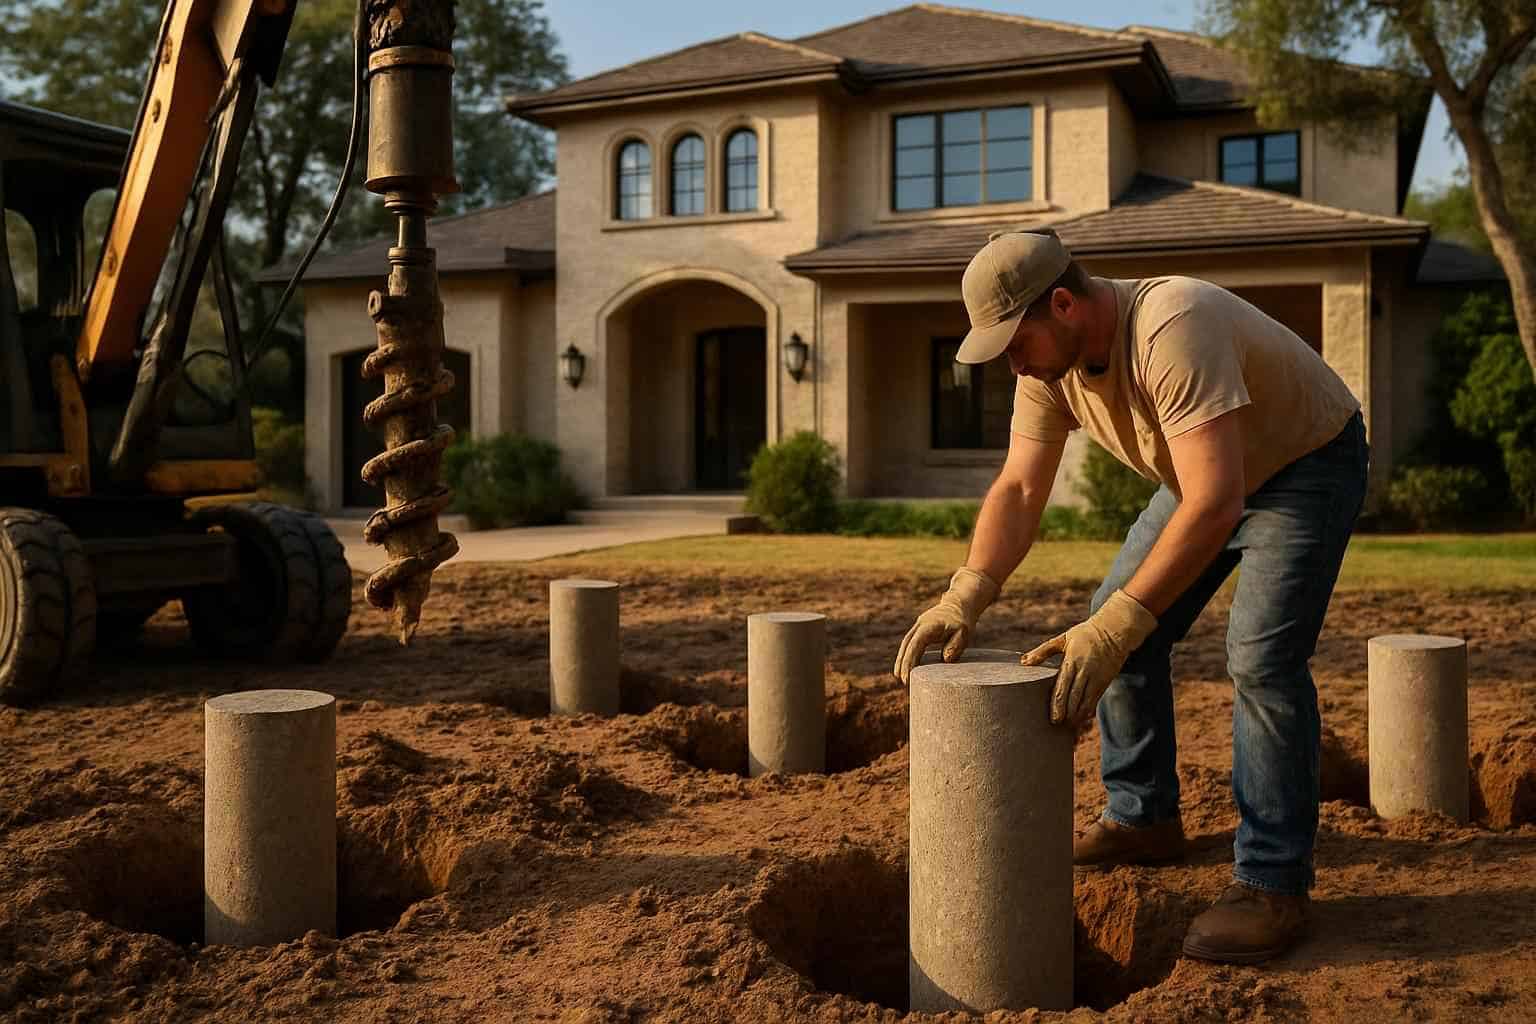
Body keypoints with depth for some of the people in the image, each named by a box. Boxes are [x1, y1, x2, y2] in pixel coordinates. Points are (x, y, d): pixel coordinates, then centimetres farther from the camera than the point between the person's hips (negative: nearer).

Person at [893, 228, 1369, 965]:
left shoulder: (1172, 330, -39)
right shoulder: (1049, 358, -14)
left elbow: (1215, 502, -46)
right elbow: (1018, 489, -14)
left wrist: (1118, 626, -52)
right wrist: (965, 597, -29)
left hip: (1308, 461, -8)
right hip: (1204, 471, 8)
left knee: (1262, 655, -22)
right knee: (1121, 625, 4)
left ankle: (1271, 884, -12)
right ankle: (1143, 820, 20)